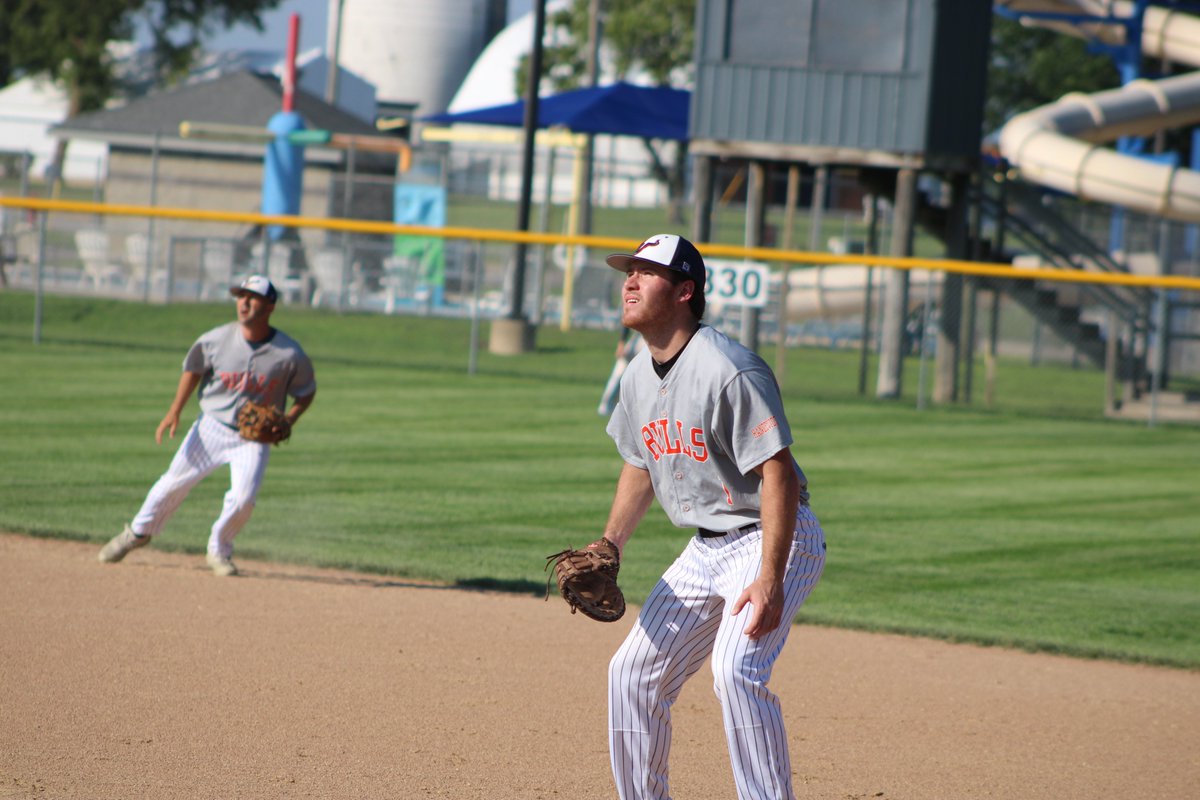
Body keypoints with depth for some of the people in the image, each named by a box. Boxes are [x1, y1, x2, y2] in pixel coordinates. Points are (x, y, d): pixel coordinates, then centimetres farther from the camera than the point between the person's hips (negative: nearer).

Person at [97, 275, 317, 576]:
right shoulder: (216, 340, -12)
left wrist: (287, 421, -16)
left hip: (254, 437, -1)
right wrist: (174, 412, -1)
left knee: (243, 498, -17)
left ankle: (219, 551, 10)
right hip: (212, 425, 1)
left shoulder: (290, 355, -15)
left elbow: (306, 393, 0)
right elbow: (193, 370, 6)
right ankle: (138, 531, 26)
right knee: (174, 482, 2)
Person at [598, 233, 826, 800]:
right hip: (705, 550, 9)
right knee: (634, 671, 8)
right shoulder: (639, 375, 6)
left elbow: (778, 472, -26)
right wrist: (608, 546, 9)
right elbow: (640, 466, 21)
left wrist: (769, 579, -32)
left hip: (774, 540, -9)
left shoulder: (728, 371, -23)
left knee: (736, 670, -27)